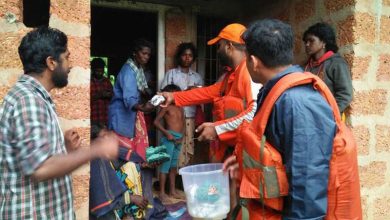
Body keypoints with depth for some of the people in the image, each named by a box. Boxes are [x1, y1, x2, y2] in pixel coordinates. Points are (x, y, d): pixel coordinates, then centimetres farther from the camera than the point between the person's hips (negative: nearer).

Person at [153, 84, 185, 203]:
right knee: (166, 164, -6)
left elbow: (182, 123, 15)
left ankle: (172, 190, 21)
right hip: (169, 138, -6)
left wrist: (181, 136, 0)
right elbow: (156, 121, -7)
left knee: (174, 165, 13)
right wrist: (166, 133, -15)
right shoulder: (166, 107, -3)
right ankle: (162, 192, -1)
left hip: (178, 139, 6)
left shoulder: (180, 108, 14)